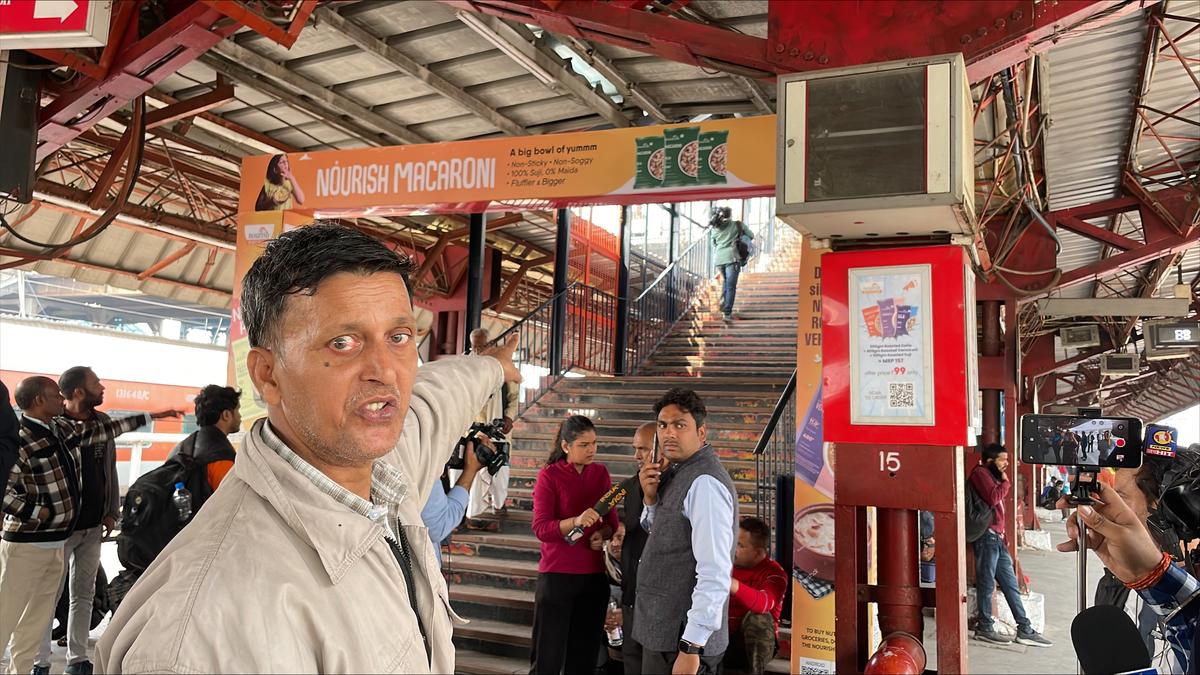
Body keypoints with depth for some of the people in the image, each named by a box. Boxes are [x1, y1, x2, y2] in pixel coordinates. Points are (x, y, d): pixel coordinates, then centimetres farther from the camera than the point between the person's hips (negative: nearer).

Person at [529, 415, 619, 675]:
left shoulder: (601, 473, 5)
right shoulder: (549, 475, -8)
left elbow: (612, 520, 12)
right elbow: (541, 528, -16)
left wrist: (604, 533, -10)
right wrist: (576, 521, -31)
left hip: (595, 575, 4)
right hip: (557, 575, -4)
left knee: (585, 653, 12)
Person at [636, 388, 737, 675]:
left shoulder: (705, 483, -20)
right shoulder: (679, 473, 10)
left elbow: (715, 573, -25)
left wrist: (691, 648, -24)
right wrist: (651, 498, 3)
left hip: (682, 638, -9)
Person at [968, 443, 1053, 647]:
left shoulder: (993, 475, 22)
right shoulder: (980, 473, -7)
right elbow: (993, 498, -22)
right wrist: (1005, 482, -6)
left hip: (997, 538, 10)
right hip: (987, 536, -10)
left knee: (1010, 584, 10)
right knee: (987, 583, -2)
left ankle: (1025, 630, 15)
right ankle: (985, 628, 7)